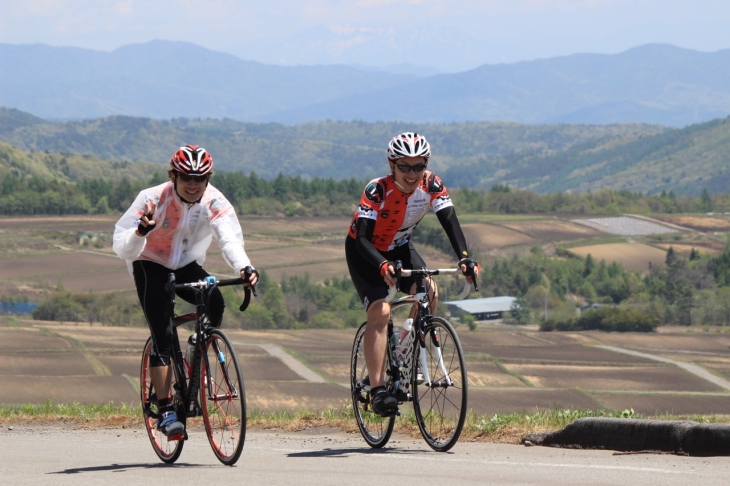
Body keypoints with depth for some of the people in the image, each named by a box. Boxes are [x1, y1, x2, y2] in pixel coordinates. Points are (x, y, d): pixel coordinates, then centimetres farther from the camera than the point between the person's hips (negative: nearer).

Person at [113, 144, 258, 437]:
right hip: (151, 266, -3)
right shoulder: (153, 199, -26)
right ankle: (165, 412, -17)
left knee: (215, 303, -27)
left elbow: (230, 239, -33)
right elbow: (122, 249, -30)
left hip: (188, 267, 3)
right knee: (163, 335, -20)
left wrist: (244, 268, -54)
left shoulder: (215, 202, -19)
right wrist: (142, 231, -52)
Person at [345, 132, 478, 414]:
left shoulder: (431, 185, -20)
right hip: (364, 252, -4)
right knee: (380, 311, -23)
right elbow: (363, 238, -35)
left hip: (399, 247, 4)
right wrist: (383, 266, -53)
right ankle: (376, 389, -24)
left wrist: (464, 258, -41)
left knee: (428, 293, -21)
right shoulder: (377, 190, -31)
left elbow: (450, 222, -24)